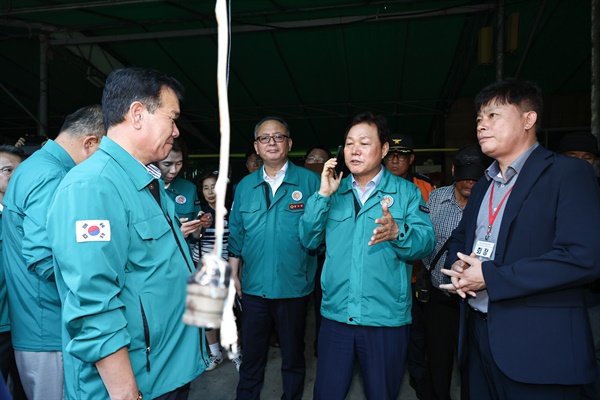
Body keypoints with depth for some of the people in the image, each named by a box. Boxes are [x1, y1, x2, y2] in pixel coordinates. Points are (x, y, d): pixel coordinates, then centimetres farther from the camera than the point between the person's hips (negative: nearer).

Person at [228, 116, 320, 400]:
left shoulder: (309, 181, -6)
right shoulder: (245, 186, 5)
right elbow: (236, 234, 9)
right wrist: (233, 274, 9)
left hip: (294, 285, -2)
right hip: (254, 285, 2)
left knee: (293, 354, 17)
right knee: (251, 354, 17)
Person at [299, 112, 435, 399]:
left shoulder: (406, 192, -1)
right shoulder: (334, 192, 7)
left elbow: (426, 243, -11)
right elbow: (308, 240, -1)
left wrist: (397, 232, -32)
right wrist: (323, 195, -10)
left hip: (387, 319, -2)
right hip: (335, 315, 3)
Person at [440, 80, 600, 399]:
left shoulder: (568, 174, -9)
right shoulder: (483, 185, 14)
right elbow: (460, 238, 22)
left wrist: (490, 277, -19)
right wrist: (457, 266, -1)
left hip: (539, 347, -6)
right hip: (479, 336, 7)